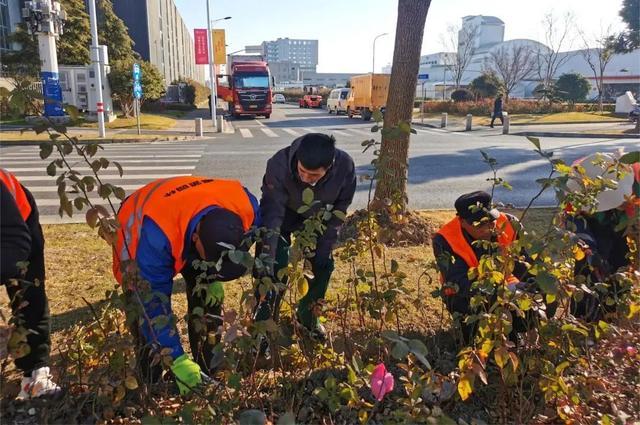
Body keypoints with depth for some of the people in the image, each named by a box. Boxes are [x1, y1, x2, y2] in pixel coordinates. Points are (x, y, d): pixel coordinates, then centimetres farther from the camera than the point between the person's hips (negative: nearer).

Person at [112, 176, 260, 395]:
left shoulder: (245, 207, -34)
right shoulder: (156, 232, -47)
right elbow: (154, 300, -37)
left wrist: (213, 279, -14)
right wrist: (178, 361, -37)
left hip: (189, 236, 4)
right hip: (136, 236, -3)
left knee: (208, 300, -5)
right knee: (145, 305, -16)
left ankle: (207, 376, 12)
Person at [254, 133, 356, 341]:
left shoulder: (345, 166, -34)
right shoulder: (279, 164, -41)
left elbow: (340, 207, -15)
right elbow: (272, 213, -37)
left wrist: (326, 245, -16)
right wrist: (266, 264, -40)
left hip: (316, 216, 3)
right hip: (283, 213, -2)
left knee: (324, 265, -1)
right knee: (277, 267, -14)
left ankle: (307, 315, 26)